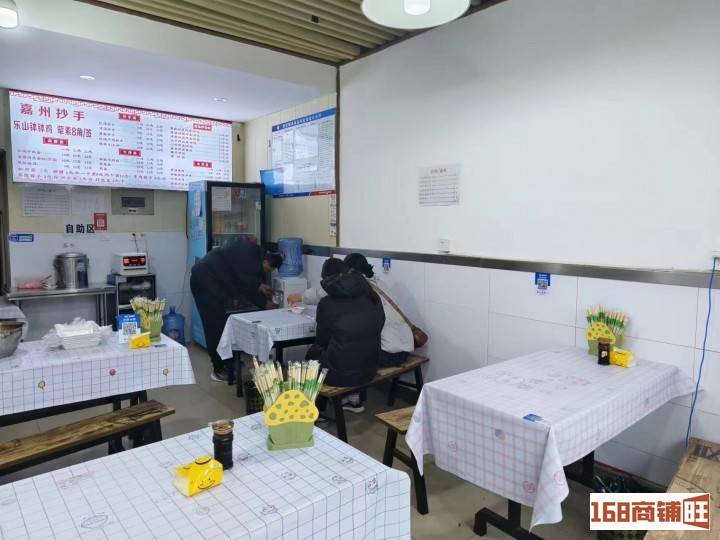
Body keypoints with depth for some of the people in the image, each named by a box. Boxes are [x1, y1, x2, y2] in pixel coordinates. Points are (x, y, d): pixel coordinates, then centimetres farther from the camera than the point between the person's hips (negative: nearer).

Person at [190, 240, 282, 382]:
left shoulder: (254, 251, 7)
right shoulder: (252, 262, -23)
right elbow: (247, 289, -13)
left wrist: (259, 286, 15)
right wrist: (265, 303, -1)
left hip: (208, 279, 11)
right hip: (206, 281, -11)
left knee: (220, 323, 15)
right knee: (216, 325, -6)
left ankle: (225, 361, 25)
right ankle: (219, 370, 1)